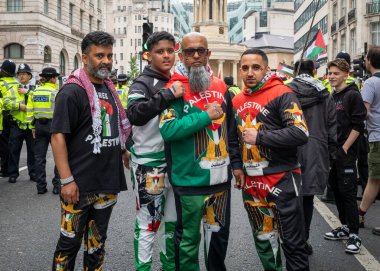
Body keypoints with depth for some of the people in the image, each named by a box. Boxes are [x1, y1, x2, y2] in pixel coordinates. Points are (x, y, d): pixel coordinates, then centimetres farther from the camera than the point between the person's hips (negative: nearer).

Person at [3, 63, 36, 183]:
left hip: (31, 125, 0)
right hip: (17, 125, 0)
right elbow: (6, 102, -8)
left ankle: (33, 173, 18)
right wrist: (20, 105, -19)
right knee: (14, 150, 2)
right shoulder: (13, 90, 8)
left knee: (32, 150, 7)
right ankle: (13, 174, 11)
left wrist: (27, 92, -14)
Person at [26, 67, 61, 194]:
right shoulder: (56, 92, -8)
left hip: (39, 125, 5)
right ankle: (57, 185, 6)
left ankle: (41, 186, 12)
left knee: (39, 157, 9)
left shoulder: (34, 92, 7)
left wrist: (32, 126, 11)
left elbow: (30, 111, 6)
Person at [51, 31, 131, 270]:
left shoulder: (110, 90, 12)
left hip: (108, 183, 7)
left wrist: (123, 151, 17)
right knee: (70, 243, 3)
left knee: (98, 243, 17)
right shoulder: (72, 92, -11)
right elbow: (58, 136, -17)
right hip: (79, 185, -7)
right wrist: (67, 180, -21)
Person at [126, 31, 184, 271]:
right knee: (148, 224, -1)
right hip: (149, 164, -7)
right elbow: (134, 114, -30)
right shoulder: (144, 83, -9)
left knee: (173, 222, 17)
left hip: (175, 163, 7)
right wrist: (168, 94, -30)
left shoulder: (177, 83, 11)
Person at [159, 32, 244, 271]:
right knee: (189, 237, 9)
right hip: (190, 179, -5)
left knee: (219, 232, 19)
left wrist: (236, 163, 13)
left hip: (221, 177, 6)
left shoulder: (220, 87, 8)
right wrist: (205, 116, -20)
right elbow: (167, 130, -23)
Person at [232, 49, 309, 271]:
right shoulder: (237, 100, 10)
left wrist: (259, 137, -18)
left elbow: (300, 134, -23)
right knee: (263, 238, 19)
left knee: (293, 243, 2)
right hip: (251, 181, 7)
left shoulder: (282, 94, -11)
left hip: (282, 179, -7)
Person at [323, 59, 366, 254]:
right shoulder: (331, 97, 15)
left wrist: (344, 148, -15)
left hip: (346, 153, -7)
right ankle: (345, 227, 24)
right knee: (336, 190, 12)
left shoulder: (353, 95, -7)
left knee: (348, 192, -6)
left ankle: (354, 234, 0)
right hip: (331, 153, 7)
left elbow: (358, 126, -13)